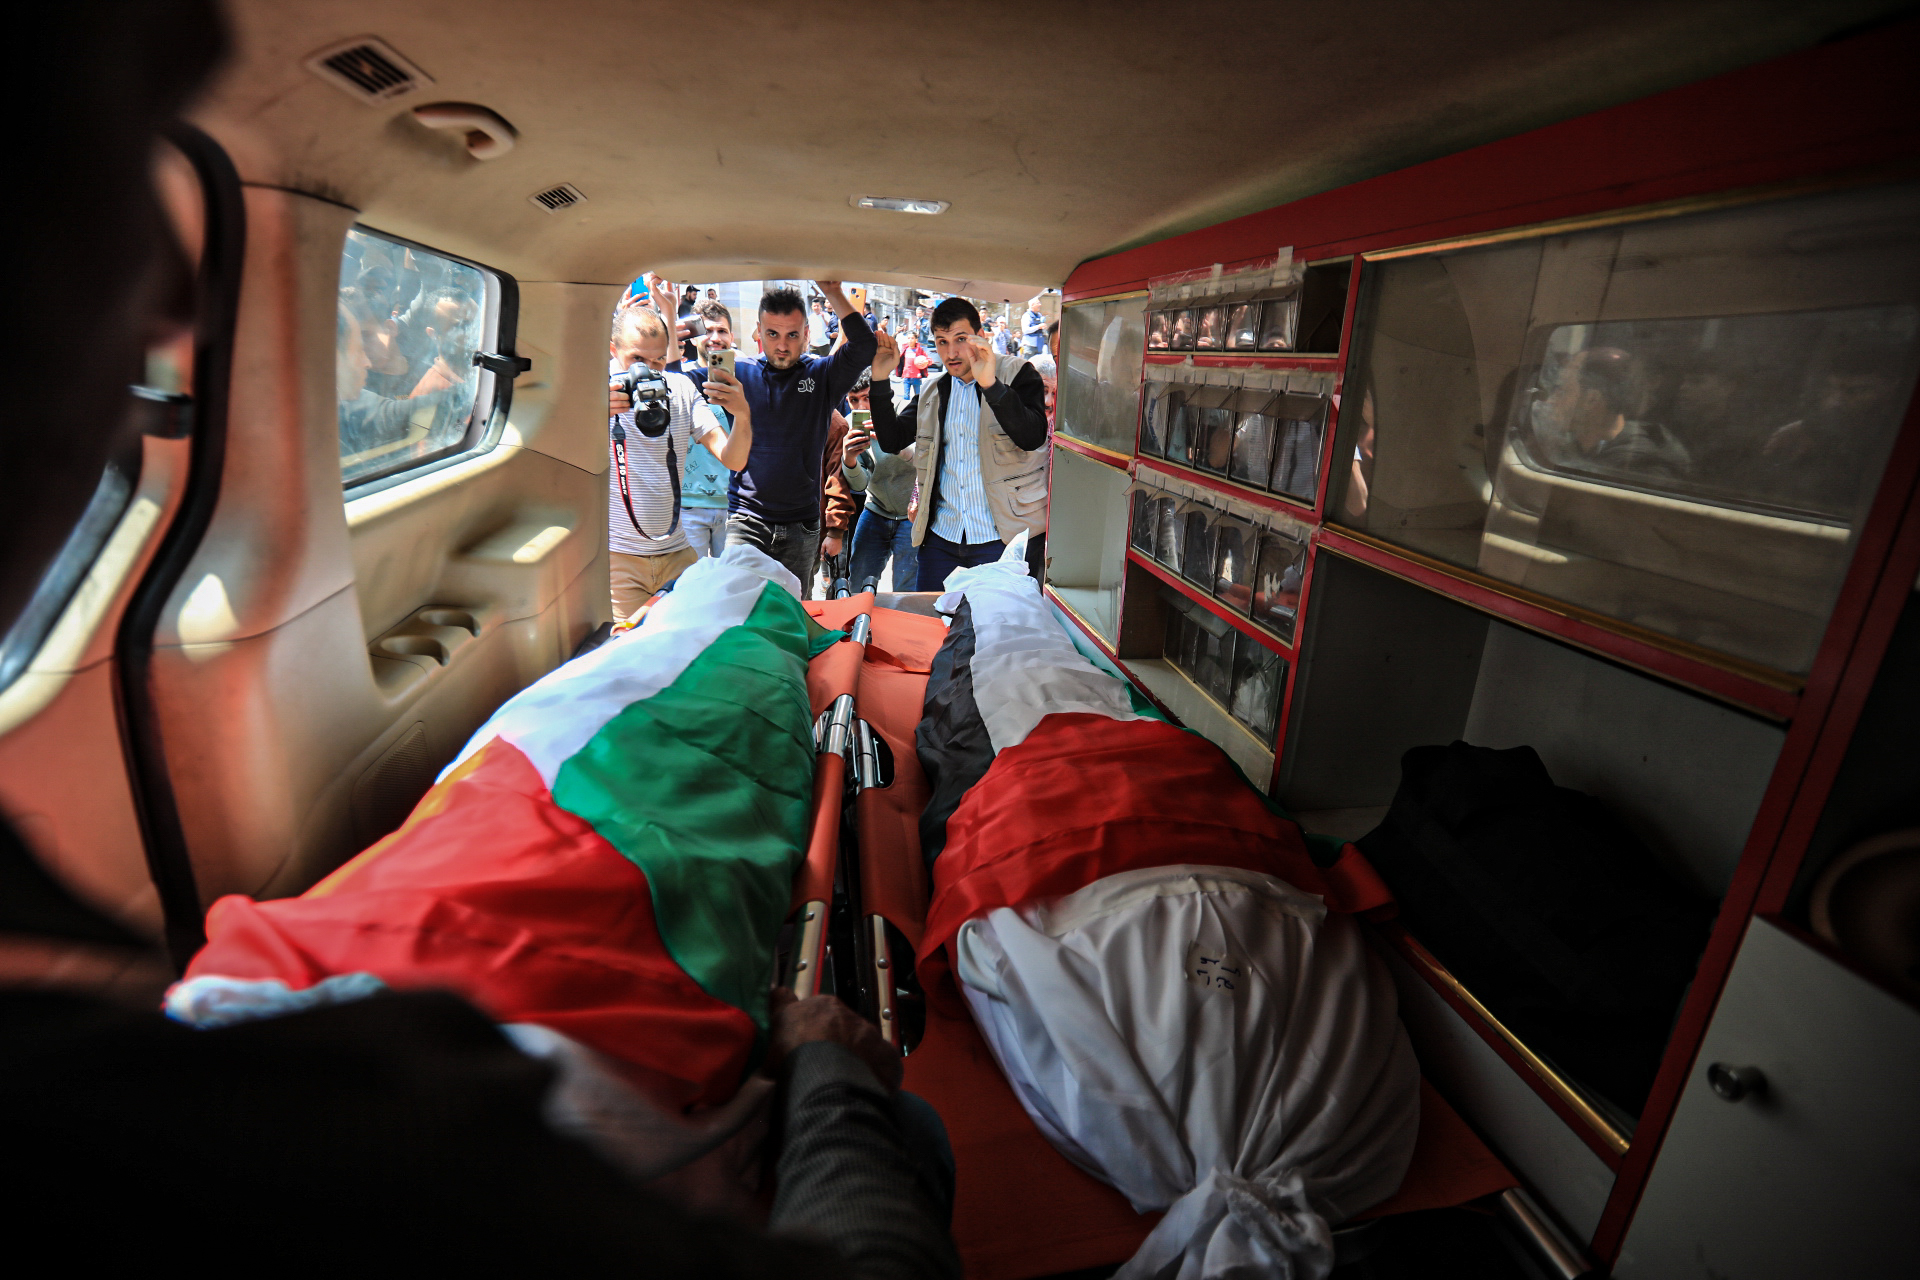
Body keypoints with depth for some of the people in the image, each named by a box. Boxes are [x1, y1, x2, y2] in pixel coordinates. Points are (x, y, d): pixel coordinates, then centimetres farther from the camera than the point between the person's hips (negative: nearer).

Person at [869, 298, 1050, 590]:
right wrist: (880, 381, -2)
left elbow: (1033, 437, -19)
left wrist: (990, 383, -31)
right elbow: (892, 441, 9)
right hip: (942, 537, 5)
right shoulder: (932, 392, 14)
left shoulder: (1016, 374, -2)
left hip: (1006, 538, -4)